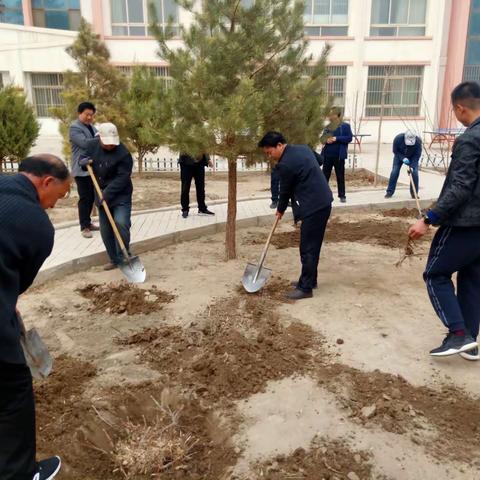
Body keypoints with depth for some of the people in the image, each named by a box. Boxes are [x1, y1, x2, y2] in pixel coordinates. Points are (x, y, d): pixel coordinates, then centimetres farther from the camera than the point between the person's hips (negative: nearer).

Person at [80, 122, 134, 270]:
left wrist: (107, 193, -27)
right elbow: (82, 159, 16)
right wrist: (84, 162, -9)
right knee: (105, 230, 8)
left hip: (120, 196, -6)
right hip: (101, 196, 6)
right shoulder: (93, 146, 1)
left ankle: (124, 258, -10)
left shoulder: (123, 154, -19)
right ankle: (114, 260, 20)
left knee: (121, 223, -24)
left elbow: (122, 178, -22)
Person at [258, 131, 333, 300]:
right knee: (312, 246, 18)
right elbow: (320, 159, 26)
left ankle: (305, 288, 7)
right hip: (322, 203, 10)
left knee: (308, 249, -2)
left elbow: (285, 191, -5)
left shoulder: (285, 164, -17)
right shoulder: (303, 148, 10)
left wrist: (280, 210, 15)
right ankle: (309, 280, 29)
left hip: (313, 207, -10)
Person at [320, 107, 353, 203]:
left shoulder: (345, 126, -3)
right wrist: (326, 140, -10)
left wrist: (336, 138, -19)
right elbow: (322, 138, 13)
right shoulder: (328, 126, 11)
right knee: (325, 175, 5)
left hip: (339, 155, -4)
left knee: (340, 176, 5)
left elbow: (349, 138, -9)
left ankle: (342, 195, 13)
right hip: (327, 155, 4)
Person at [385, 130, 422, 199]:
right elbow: (395, 151, -18)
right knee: (394, 171, -10)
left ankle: (414, 193, -2)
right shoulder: (398, 139, -33)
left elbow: (417, 156, -25)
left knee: (414, 172, -13)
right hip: (400, 155, 0)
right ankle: (390, 192, -1)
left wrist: (412, 167, -34)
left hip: (412, 157, 0)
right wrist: (403, 158, -32)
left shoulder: (418, 141, -32)